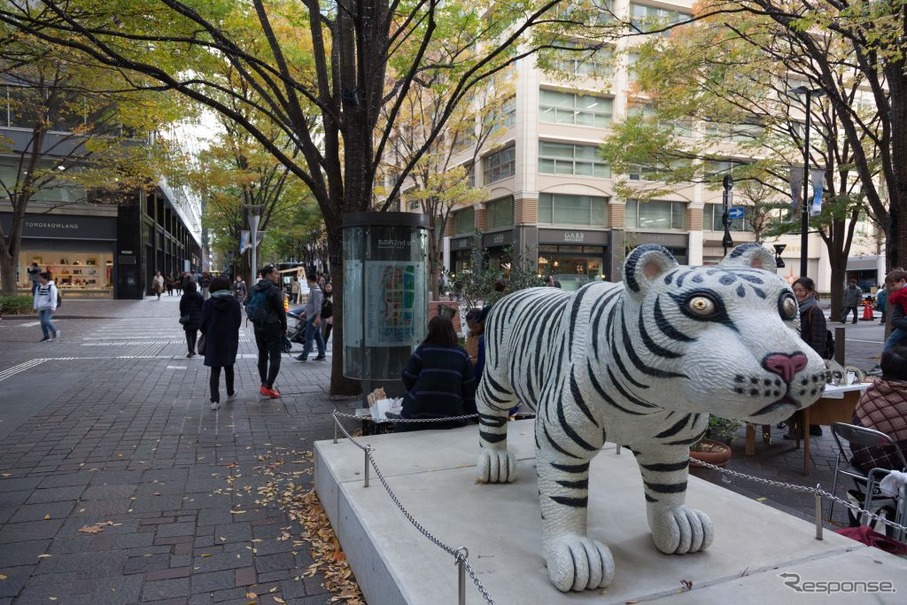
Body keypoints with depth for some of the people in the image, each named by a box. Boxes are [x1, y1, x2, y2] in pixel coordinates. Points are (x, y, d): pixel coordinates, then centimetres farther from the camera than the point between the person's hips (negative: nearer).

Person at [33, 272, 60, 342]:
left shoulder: (51, 287, -7)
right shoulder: (39, 287, 13)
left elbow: (54, 298, -11)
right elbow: (36, 298, 20)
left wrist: (53, 307, -16)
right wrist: (35, 307, 17)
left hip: (49, 308, -7)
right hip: (41, 308, 7)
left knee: (46, 320, -18)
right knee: (43, 323, 4)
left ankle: (55, 331, 2)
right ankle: (47, 336, 11)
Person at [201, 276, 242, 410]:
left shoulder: (208, 303, -7)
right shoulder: (234, 302, -4)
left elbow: (203, 324, -4)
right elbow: (238, 322, -3)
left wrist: (207, 334, 15)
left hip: (213, 340, -1)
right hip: (230, 340, 1)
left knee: (215, 370, 2)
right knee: (228, 367, 19)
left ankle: (215, 400, -7)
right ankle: (230, 394, 32)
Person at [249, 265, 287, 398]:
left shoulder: (254, 289, 8)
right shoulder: (274, 290, -15)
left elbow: (248, 306, 14)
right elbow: (281, 311, -14)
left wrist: (255, 321, 18)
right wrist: (284, 327, -3)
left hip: (258, 327, 8)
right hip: (272, 327, -8)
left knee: (262, 356, 17)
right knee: (275, 358, -2)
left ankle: (264, 385, 23)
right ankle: (268, 387, -8)